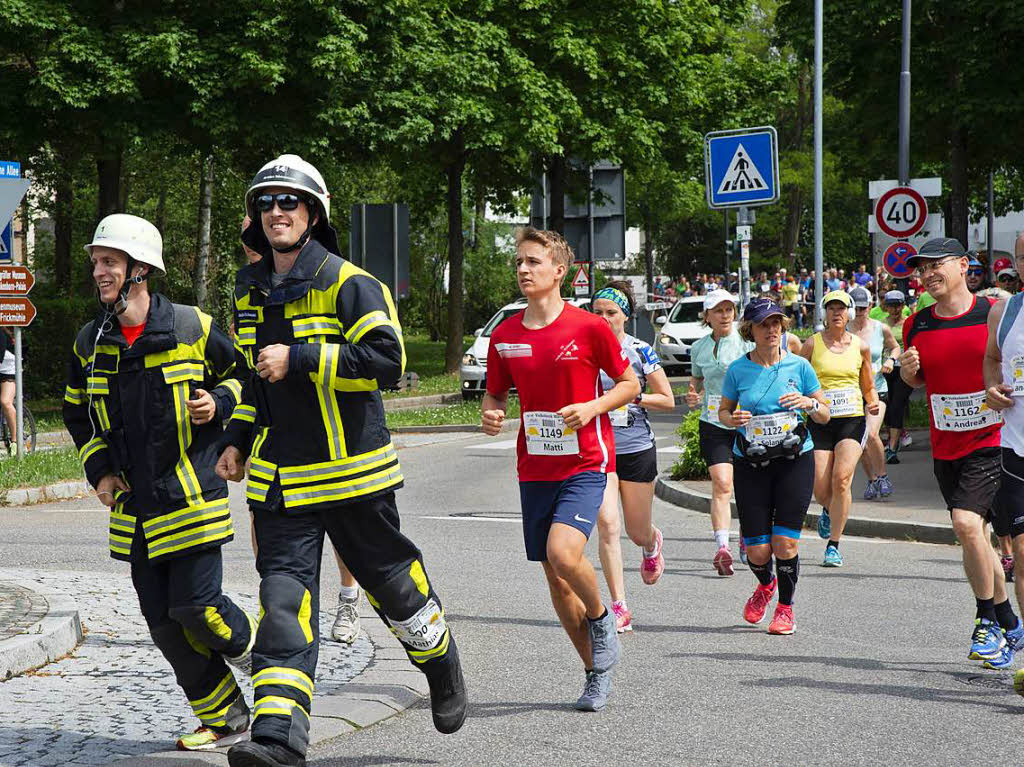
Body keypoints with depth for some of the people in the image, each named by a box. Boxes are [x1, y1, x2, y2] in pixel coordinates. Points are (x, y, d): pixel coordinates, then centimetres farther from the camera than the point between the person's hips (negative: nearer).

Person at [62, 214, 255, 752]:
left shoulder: (193, 329, -6)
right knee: (163, 622, 3)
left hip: (192, 496, -4)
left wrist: (220, 402, -12)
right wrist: (101, 470, 6)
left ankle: (251, 647, 21)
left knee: (195, 604, -13)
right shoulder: (89, 344, 5)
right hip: (135, 504, 4)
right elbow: (77, 415, 20)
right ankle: (224, 718, 16)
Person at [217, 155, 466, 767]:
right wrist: (240, 438, 19)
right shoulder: (251, 291, 12)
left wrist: (300, 359, -25)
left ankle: (442, 666, 39)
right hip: (279, 477, 5)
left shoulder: (348, 283, -11)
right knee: (284, 596, -7)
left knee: (390, 580, 10)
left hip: (353, 468, -4)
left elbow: (387, 360, -23)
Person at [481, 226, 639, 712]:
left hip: (585, 463, -5)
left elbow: (630, 384, 2)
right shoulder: (504, 336, 4)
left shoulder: (589, 328, -7)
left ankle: (600, 618, 5)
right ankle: (597, 672, 22)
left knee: (563, 553, -26)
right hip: (534, 467, 5)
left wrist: (592, 407, -14)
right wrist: (489, 414, -5)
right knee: (554, 579, 7)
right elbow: (495, 394, 17)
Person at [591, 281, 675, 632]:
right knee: (607, 523, -15)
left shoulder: (641, 351, -3)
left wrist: (630, 395, -14)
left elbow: (668, 401, -1)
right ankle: (619, 607, -11)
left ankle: (652, 544, 50)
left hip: (637, 448, 0)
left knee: (637, 531, 10)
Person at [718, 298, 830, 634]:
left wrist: (809, 403, -13)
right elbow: (723, 410, 13)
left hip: (794, 459, 0)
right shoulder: (737, 370, 0)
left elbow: (825, 415, 8)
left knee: (785, 542, -9)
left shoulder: (798, 366, 0)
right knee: (757, 550, -1)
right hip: (750, 464, 1)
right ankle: (765, 584, 35)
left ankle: (785, 607, 15)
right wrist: (733, 419, -9)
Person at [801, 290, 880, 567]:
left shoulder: (860, 346, 7)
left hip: (852, 419, 0)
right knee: (821, 489, -5)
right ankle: (829, 510, 35)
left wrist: (873, 402, -3)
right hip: (820, 421, 0)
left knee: (842, 478, -20)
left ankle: (833, 545, -12)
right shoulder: (812, 344, 3)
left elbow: (868, 387, 16)